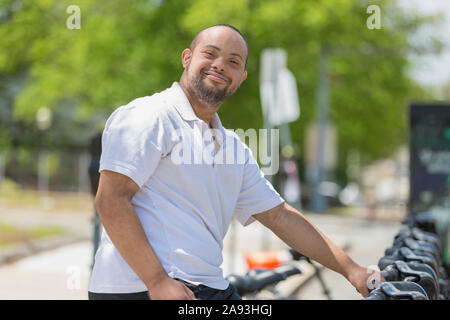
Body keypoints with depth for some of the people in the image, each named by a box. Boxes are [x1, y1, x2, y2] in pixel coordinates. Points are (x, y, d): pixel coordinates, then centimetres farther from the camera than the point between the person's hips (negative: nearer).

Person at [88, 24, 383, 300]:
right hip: (143, 287, -8)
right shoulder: (147, 116, -5)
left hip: (210, 287, 8)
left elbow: (279, 216, 22)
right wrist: (158, 281, -20)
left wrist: (351, 270, 16)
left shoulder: (233, 147, 20)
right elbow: (111, 200, -13)